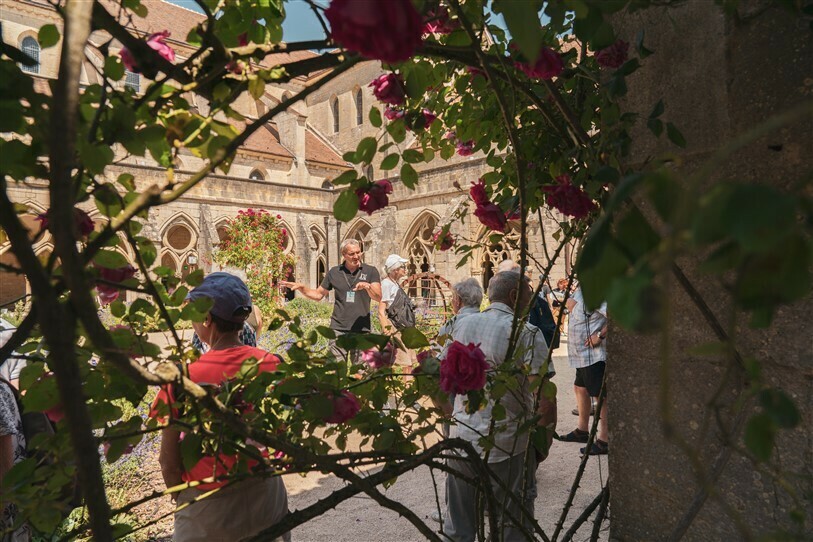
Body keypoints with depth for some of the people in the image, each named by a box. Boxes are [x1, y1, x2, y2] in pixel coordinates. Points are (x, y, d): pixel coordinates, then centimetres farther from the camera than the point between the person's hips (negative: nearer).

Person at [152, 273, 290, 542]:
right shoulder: (272, 364, -14)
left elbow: (168, 460, -12)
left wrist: (181, 498, 6)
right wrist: (260, 471, 14)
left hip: (210, 503, -2)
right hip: (265, 495, 3)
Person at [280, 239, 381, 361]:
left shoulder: (370, 271, 1)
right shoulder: (334, 272, 7)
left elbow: (378, 297, -8)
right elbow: (318, 294, 16)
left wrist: (367, 286, -28)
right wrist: (301, 287, -1)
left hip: (361, 330, -1)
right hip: (338, 329, 1)